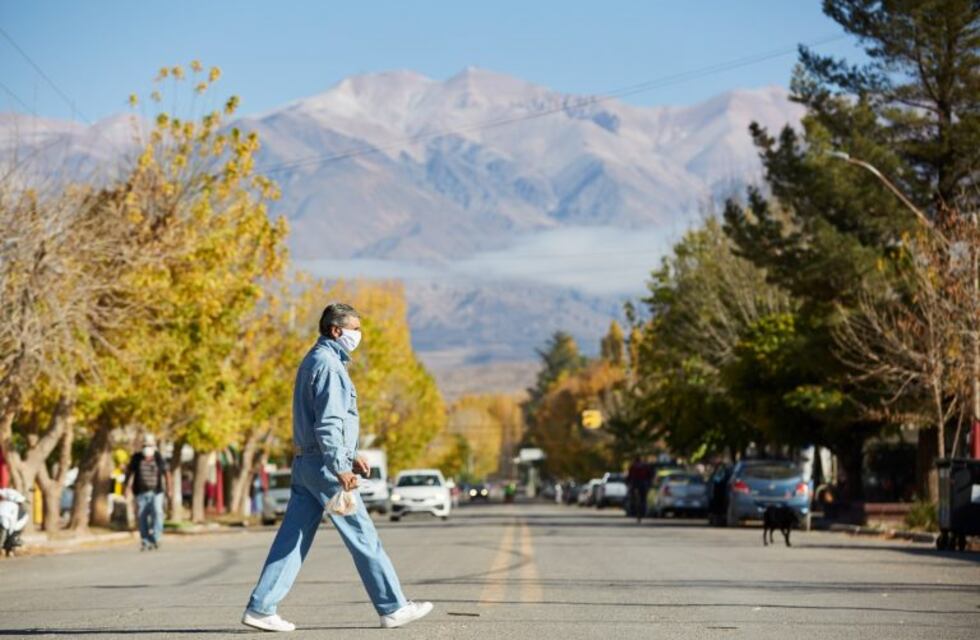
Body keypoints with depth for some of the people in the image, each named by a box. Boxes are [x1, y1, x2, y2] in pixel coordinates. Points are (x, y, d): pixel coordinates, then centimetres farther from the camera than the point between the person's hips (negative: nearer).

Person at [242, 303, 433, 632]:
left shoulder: (314, 361, 19)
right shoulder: (327, 364, -13)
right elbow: (328, 424, -21)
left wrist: (350, 456, 25)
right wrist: (341, 467, -25)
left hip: (305, 463, 10)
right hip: (324, 464, -10)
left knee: (292, 538, 6)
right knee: (362, 536, -2)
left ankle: (260, 608, 2)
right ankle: (392, 608, 4)